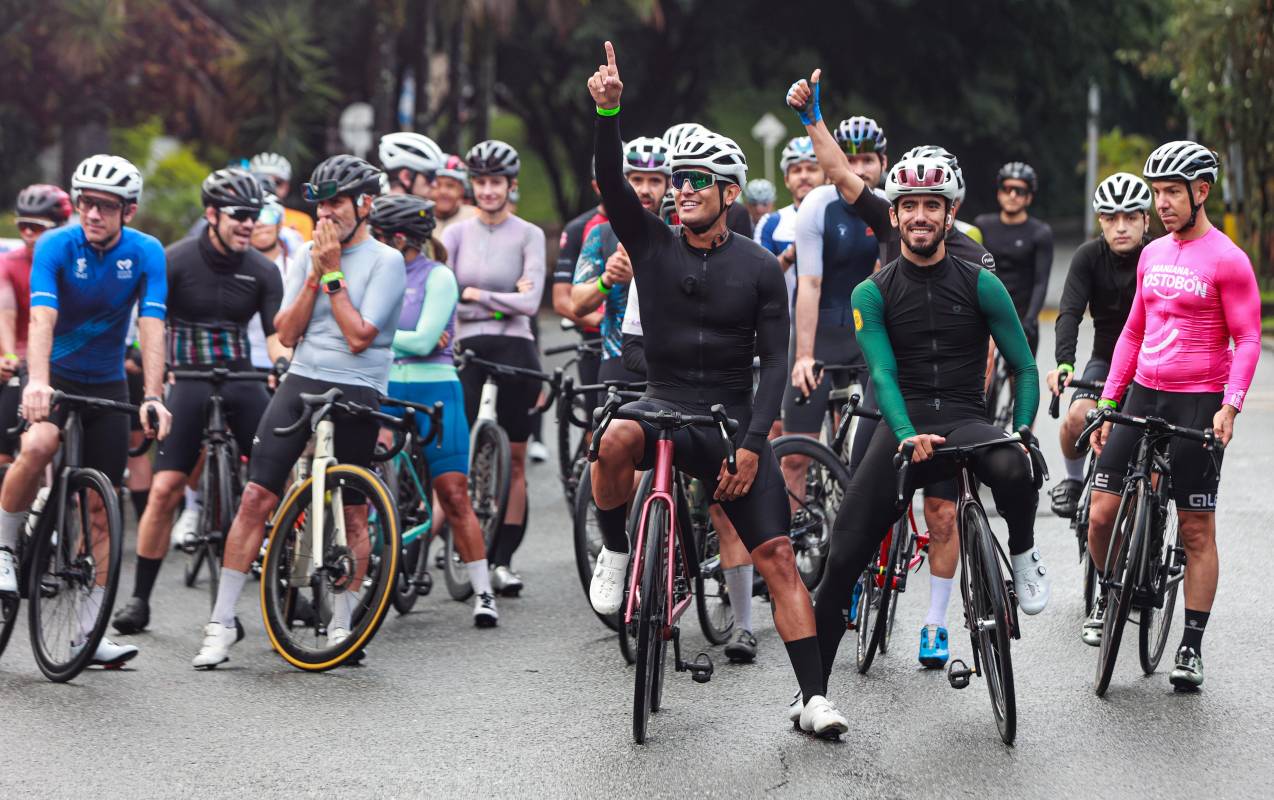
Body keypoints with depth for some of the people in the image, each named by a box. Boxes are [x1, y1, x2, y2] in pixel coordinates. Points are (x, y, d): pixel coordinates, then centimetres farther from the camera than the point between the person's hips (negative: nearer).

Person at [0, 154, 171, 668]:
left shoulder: (146, 254, -11)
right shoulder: (55, 246, -17)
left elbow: (151, 327, -20)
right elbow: (42, 318, -30)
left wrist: (153, 398, -33)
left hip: (107, 386, 2)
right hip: (55, 376, -2)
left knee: (102, 513, 0)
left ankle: (87, 634, 7)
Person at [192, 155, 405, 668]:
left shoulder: (385, 261, -3)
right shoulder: (308, 255, 11)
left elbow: (358, 337, -12)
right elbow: (286, 333, 5)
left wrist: (333, 274, -9)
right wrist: (315, 274, -4)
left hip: (356, 392, -3)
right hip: (301, 382, 3)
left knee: (352, 514, 4)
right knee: (256, 497, -6)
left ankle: (342, 622, 19)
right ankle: (222, 622, -3)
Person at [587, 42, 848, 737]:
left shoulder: (759, 268, 0)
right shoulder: (653, 244, 2)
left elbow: (775, 360, -2)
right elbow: (611, 182, -13)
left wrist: (752, 443, -13)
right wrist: (608, 111, -30)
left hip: (733, 422, 0)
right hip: (664, 403, 0)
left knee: (777, 556, -8)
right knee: (616, 441, -36)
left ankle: (814, 699, -3)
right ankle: (615, 552, -9)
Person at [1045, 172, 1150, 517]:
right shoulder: (1089, 256, -12)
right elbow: (1070, 312, -22)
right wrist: (1064, 363, -39)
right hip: (1105, 359, 1)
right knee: (1076, 418, -23)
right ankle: (1073, 479, 7)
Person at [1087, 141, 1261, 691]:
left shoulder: (1227, 260, -8)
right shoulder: (1152, 254, 12)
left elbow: (1248, 340, -8)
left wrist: (1230, 404, -21)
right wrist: (1107, 404, 15)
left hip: (1198, 403, -5)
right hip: (1143, 396, 5)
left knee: (1197, 531, 0)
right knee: (1101, 515, -2)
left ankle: (1192, 646, 8)